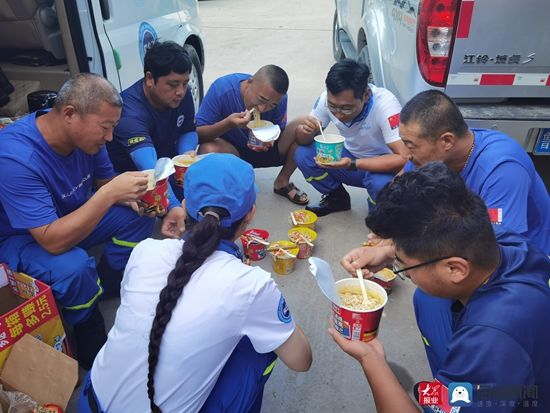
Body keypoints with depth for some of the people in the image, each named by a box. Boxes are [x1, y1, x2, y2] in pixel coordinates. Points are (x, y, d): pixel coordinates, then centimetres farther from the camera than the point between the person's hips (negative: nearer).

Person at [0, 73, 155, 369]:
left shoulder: (84, 134, -15)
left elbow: (105, 181, 1)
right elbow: (53, 241, -40)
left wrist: (130, 196, -22)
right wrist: (109, 194, -43)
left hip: (72, 216, 7)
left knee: (139, 218, -9)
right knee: (74, 265, -36)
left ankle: (102, 291, 10)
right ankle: (92, 340, -5)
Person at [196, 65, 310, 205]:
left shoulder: (278, 98, -16)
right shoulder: (222, 88, -25)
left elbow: (279, 131, -2)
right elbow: (197, 134, -24)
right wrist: (228, 123, -43)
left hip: (263, 151, 3)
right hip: (230, 150, -2)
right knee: (208, 150, -38)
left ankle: (282, 182, 1)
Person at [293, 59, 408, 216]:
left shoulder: (385, 104, -33)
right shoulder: (327, 99, -18)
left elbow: (404, 158, -36)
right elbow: (303, 140, -6)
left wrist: (352, 164, -43)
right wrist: (306, 131, -30)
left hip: (382, 166, -4)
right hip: (351, 157, 4)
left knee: (380, 184, -37)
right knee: (303, 155, -16)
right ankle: (337, 198, 9)